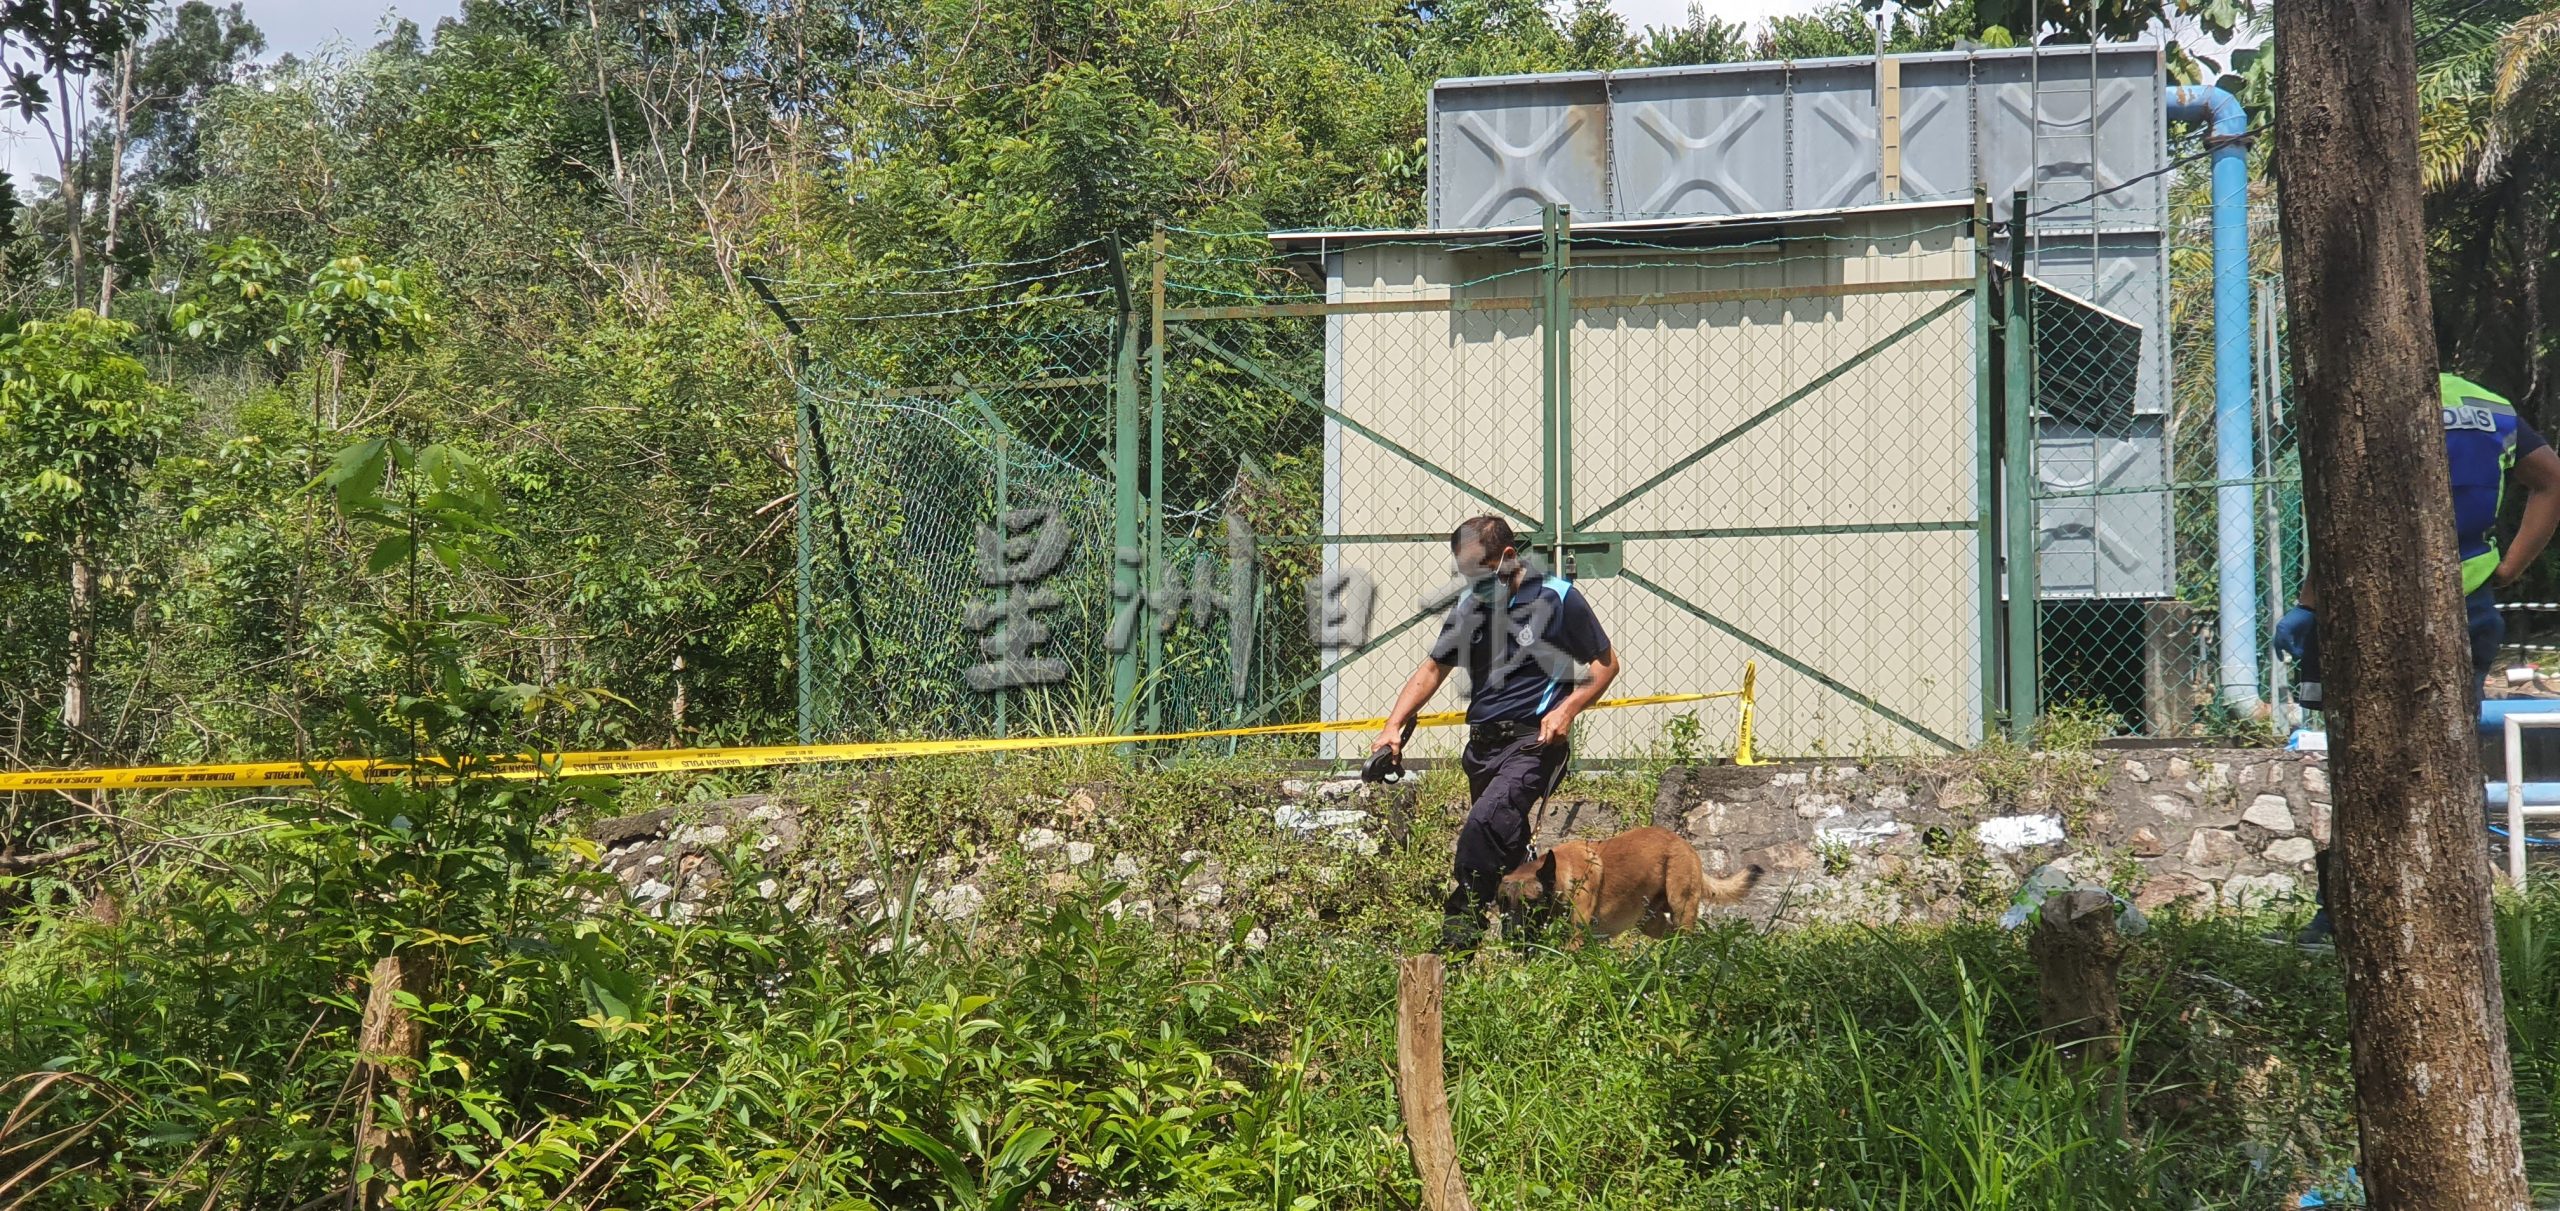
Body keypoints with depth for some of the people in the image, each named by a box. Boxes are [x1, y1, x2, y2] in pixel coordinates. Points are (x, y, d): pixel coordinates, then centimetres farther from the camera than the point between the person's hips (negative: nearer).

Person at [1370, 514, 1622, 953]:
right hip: (1483, 744, 7)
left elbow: (1605, 662, 3)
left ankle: (1458, 940, -28)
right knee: (1505, 850, 12)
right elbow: (1434, 668, 20)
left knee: (1484, 824, -27)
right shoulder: (1469, 604, 13)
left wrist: (1567, 710, -12)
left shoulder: (1557, 598, -3)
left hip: (1533, 741, -7)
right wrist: (1394, 726, 8)